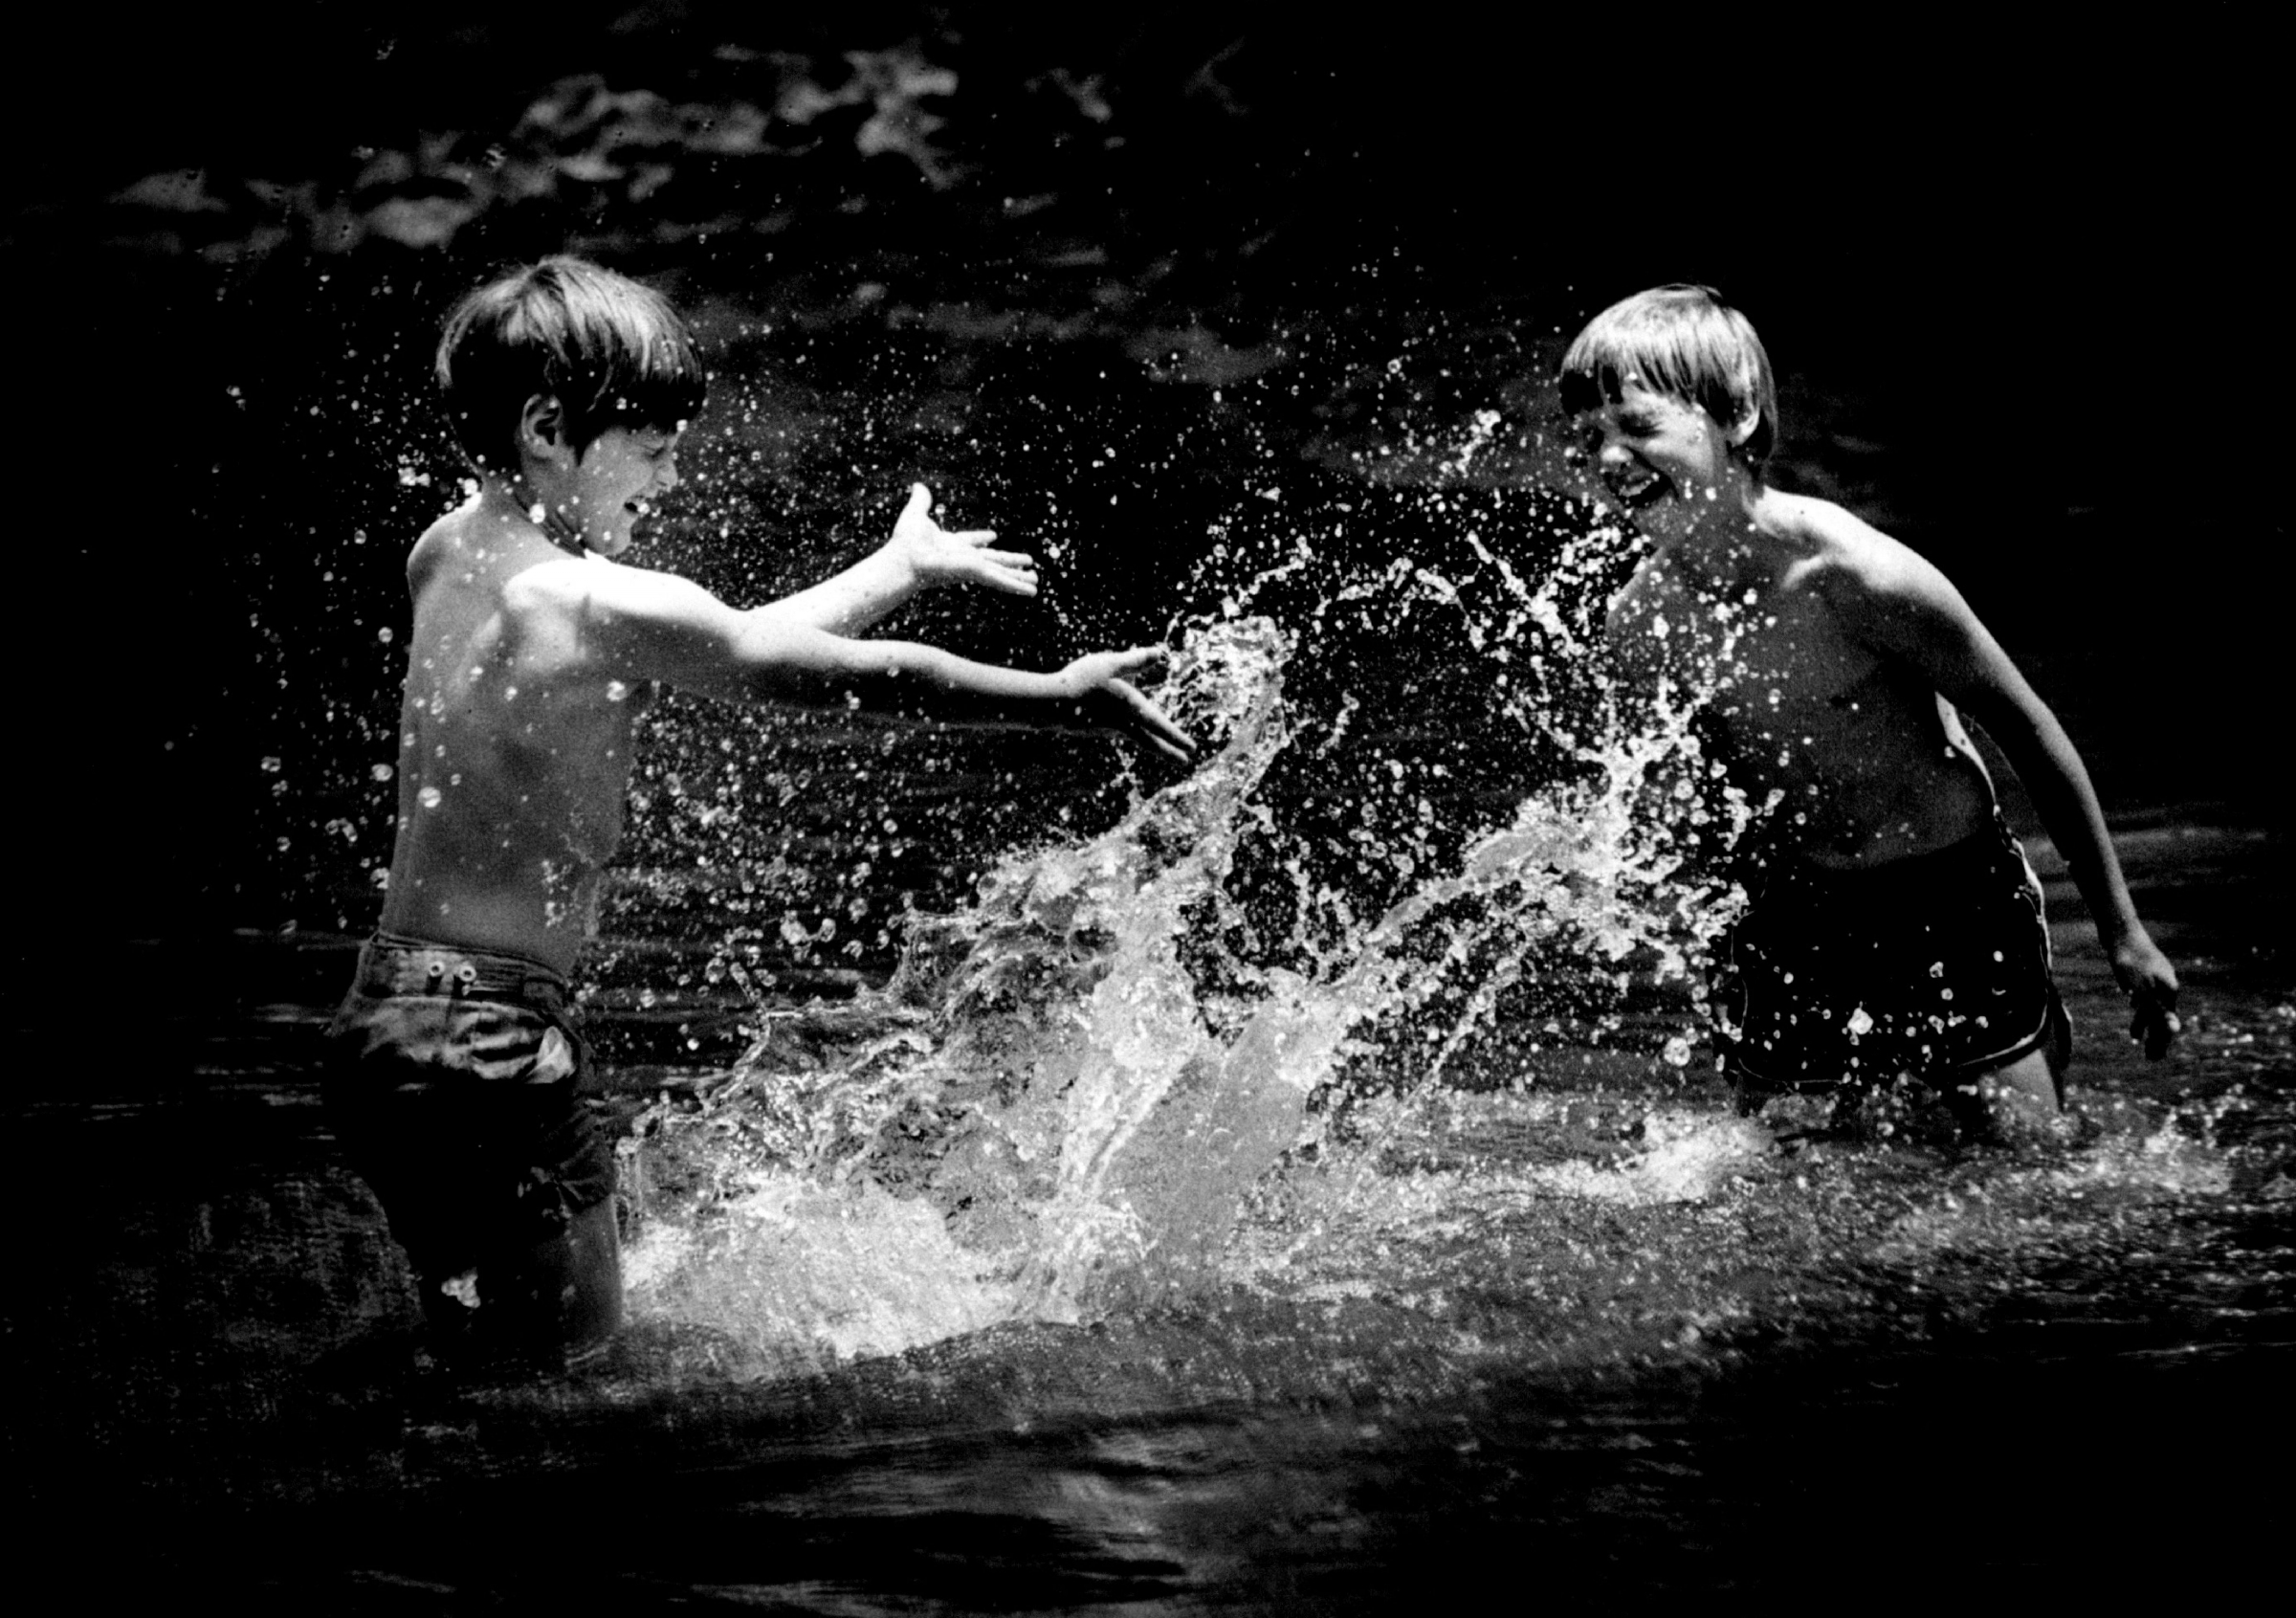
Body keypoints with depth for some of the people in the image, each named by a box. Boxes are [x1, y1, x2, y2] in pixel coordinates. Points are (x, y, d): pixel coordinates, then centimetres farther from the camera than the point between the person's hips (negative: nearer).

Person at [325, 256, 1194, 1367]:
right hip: (490, 1035, -9)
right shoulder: (607, 608, -15)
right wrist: (1067, 698, 0)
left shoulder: (448, 554, 11)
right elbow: (860, 678, -9)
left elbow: (732, 651, 21)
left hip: (382, 1022, 9)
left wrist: (901, 568, 27)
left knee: (477, 1370, 16)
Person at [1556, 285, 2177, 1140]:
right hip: (1789, 921, 3)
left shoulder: (1857, 576, -25)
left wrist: (2122, 932, -6)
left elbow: (2024, 727, -13)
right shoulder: (1632, 625, -11)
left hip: (1954, 902, -3)